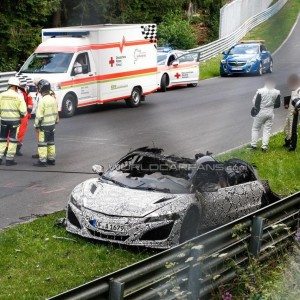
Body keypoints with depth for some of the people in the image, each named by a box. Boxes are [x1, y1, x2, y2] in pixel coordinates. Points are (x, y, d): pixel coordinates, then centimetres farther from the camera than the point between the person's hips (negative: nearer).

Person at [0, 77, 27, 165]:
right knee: (13, 140, 6)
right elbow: (23, 111, -12)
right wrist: (22, 115, 10)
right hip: (15, 120, -2)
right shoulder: (19, 96, -9)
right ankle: (9, 159, 7)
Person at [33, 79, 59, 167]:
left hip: (44, 125, -8)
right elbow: (56, 112, 13)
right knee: (51, 142, 14)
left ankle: (42, 160, -1)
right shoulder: (53, 99, 5)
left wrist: (37, 125, -8)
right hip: (52, 124, 8)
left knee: (42, 143, -2)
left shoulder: (42, 100, -19)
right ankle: (51, 159, 20)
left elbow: (39, 115, -17)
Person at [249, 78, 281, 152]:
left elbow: (255, 102, -11)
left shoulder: (260, 91, -14)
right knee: (267, 130, 11)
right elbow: (278, 105, 0)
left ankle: (253, 145, 13)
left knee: (255, 128, 13)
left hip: (260, 112, -2)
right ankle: (264, 146, 8)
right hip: (270, 113, 2)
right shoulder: (276, 92, -6)